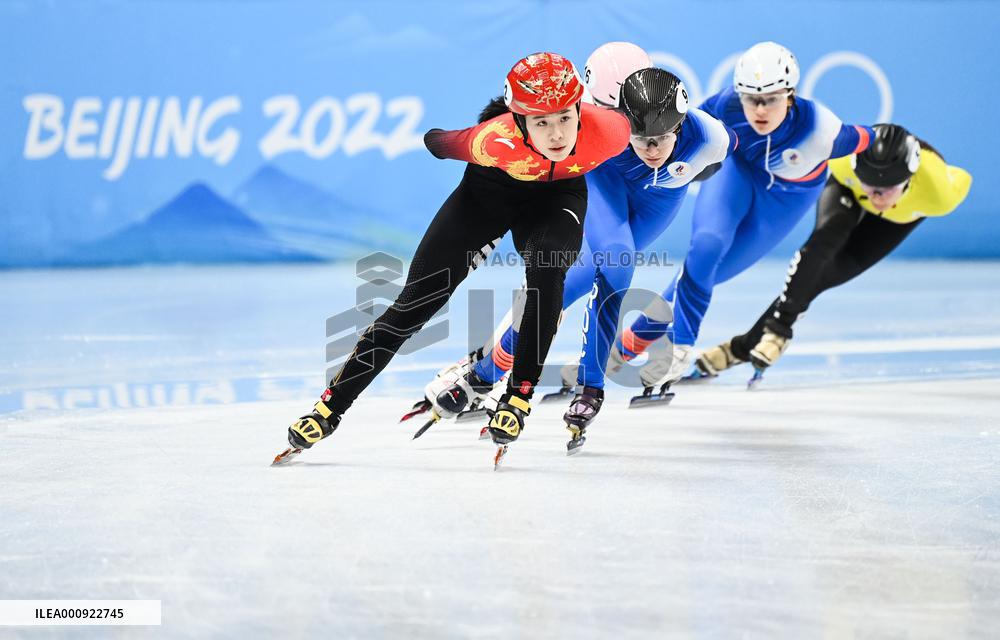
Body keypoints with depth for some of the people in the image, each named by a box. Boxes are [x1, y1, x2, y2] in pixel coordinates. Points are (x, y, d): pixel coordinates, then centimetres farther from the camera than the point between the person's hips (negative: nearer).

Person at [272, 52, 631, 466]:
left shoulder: (608, 132, -36)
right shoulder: (493, 141, -39)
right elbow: (440, 142, -16)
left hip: (558, 193, 1)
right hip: (489, 188, -1)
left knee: (546, 270, -32)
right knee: (416, 303, -4)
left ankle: (519, 395, -14)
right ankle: (330, 408, 8)